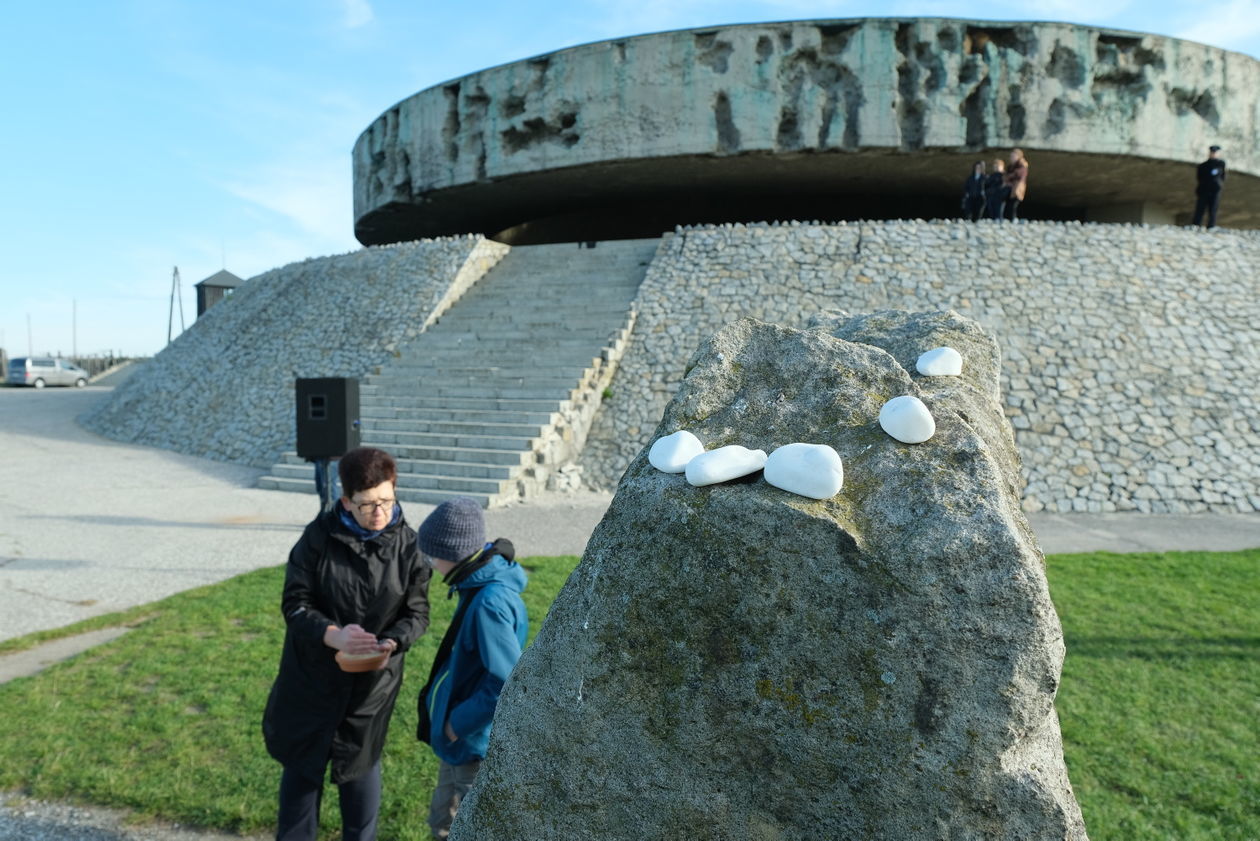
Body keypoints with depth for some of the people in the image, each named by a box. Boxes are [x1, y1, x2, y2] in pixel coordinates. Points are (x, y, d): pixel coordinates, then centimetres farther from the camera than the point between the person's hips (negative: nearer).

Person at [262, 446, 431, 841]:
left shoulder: (408, 544, -11)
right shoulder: (319, 536, -14)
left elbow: (418, 612, -7)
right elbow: (294, 601, -13)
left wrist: (391, 644, -26)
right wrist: (333, 634, -30)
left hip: (373, 680, 0)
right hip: (313, 674, 0)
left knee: (362, 762, 18)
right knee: (302, 763, 17)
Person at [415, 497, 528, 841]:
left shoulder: (490, 602, -30)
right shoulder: (481, 585, -1)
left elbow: (508, 684, -30)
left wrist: (457, 723, -19)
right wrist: (451, 720, 10)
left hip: (475, 742, -9)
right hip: (460, 736, 9)